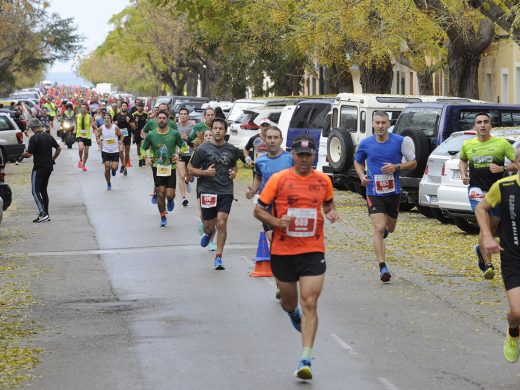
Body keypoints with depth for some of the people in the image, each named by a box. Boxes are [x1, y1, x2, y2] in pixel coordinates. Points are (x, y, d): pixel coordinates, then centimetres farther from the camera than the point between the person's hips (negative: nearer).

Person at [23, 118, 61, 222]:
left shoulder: (34, 138, -14)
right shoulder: (49, 136, 8)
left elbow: (29, 154, -16)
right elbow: (58, 149, 14)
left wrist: (24, 153, 5)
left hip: (39, 167, -7)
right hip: (49, 167, 8)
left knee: (35, 191, -6)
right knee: (43, 190, 15)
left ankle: (42, 213, -20)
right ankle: (46, 214, 13)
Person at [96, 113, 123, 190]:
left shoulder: (115, 128, -11)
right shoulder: (101, 128, -6)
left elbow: (121, 135, 2)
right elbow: (97, 136, 9)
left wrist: (120, 141, -17)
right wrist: (98, 140, -12)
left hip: (115, 151, -1)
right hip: (105, 151, 1)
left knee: (114, 167, -10)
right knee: (107, 168, 0)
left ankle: (114, 169, 29)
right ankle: (108, 184, 19)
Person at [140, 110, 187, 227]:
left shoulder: (174, 134, -4)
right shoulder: (151, 135, -2)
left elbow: (183, 146, 7)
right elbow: (143, 148, 9)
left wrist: (179, 154, -13)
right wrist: (146, 158, -10)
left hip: (171, 167, 0)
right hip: (157, 167, 0)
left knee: (169, 195, -5)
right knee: (160, 193, -1)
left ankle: (170, 200, 34)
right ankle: (163, 217, 15)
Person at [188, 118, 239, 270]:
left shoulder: (231, 150, 7)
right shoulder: (203, 149, -5)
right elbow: (190, 169, -1)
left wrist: (234, 172, 3)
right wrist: (205, 172, -17)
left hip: (225, 191, 1)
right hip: (207, 191, -1)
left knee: (221, 223, -11)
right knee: (208, 224, 9)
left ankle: (218, 257, -3)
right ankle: (208, 232, 48)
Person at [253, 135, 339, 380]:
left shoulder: (323, 180, 2)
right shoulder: (279, 179, -5)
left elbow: (329, 204, 21)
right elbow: (258, 210, -1)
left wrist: (331, 213, -2)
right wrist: (276, 222, -19)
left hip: (313, 251, 0)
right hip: (283, 251, 0)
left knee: (310, 304, -11)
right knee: (289, 301, 16)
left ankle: (305, 360, -13)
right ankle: (293, 313, 56)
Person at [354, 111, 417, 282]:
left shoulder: (399, 141, -5)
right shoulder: (365, 144, -2)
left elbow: (413, 163, 3)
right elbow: (358, 162, 16)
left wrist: (396, 167, -14)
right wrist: (362, 176, -5)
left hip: (393, 191, 2)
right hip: (373, 192, -2)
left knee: (390, 228, 19)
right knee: (379, 228, -16)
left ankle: (384, 230, 58)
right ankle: (382, 268, -15)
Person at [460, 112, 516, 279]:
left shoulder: (502, 143, -2)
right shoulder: (467, 145, 6)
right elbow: (463, 160, 28)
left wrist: (502, 168, -17)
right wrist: (463, 174, 10)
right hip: (477, 190, -1)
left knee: (495, 224, 13)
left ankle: (481, 248, 44)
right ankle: (487, 265, -15)